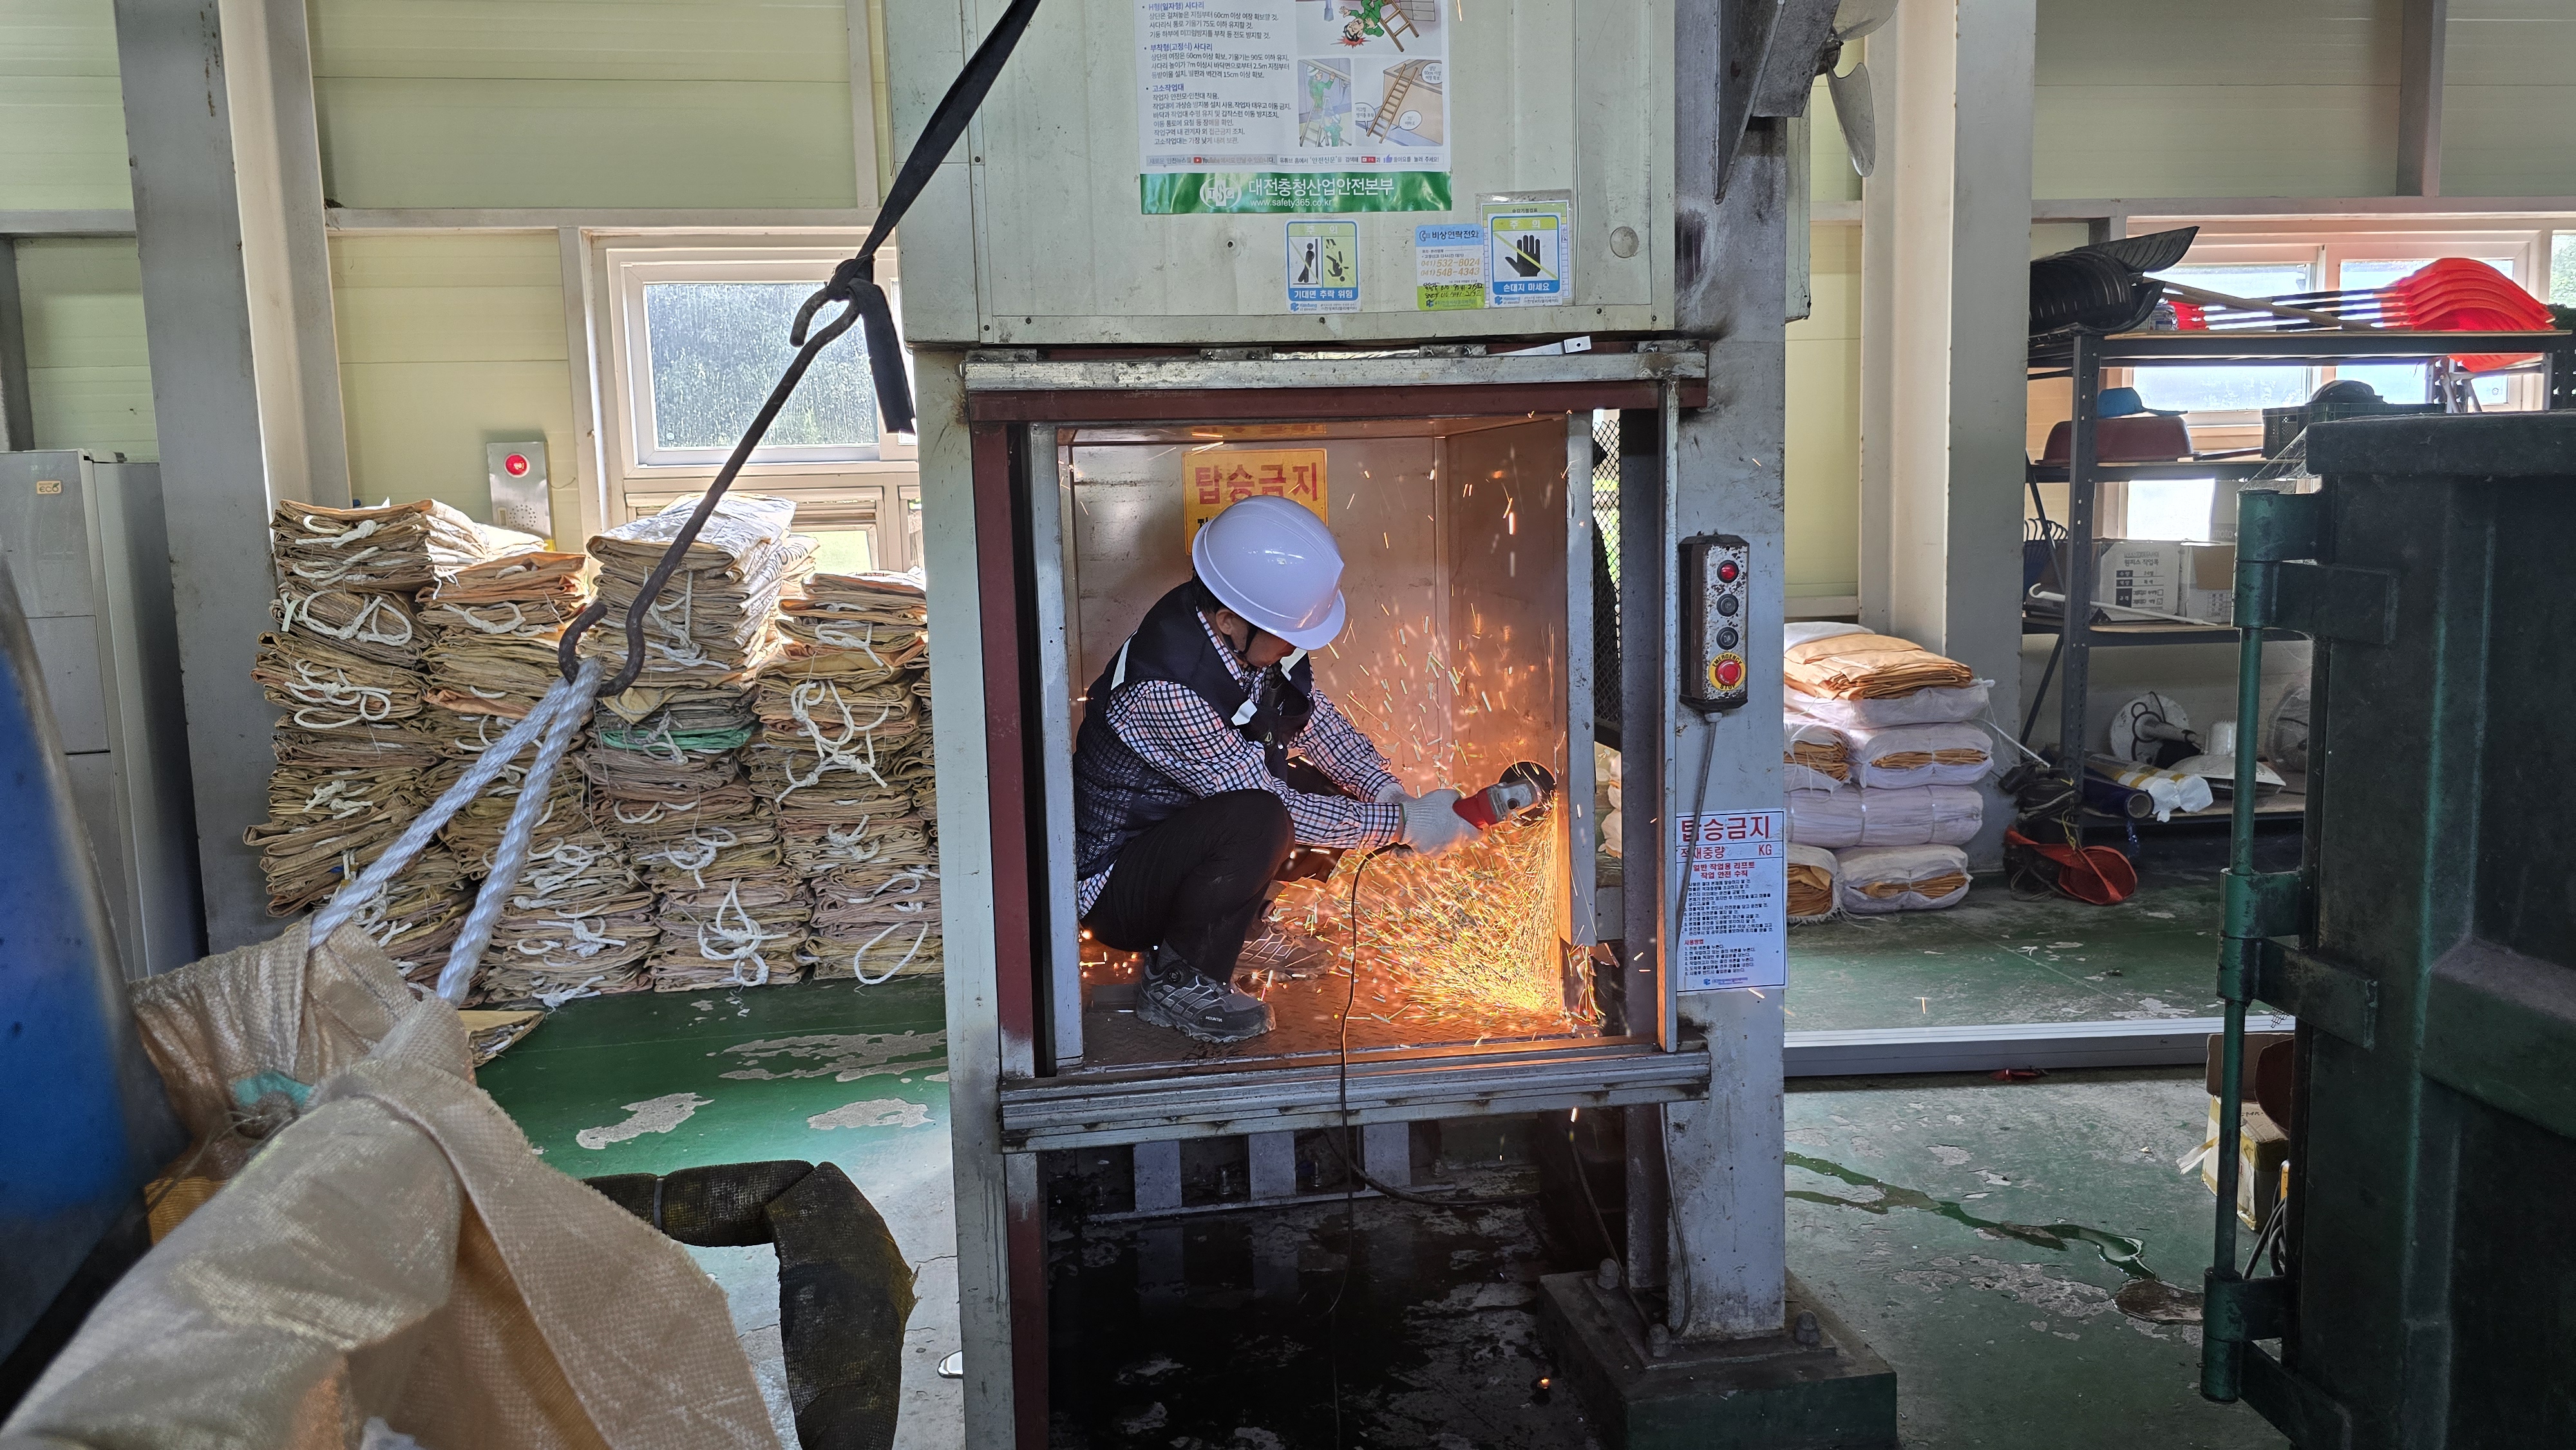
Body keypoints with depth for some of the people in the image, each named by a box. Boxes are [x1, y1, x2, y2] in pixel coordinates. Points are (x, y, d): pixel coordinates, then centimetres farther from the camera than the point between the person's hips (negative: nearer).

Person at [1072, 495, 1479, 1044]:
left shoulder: (1257, 637, -8)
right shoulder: (1166, 687, -33)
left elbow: (1314, 714, 8)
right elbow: (1272, 807, -27)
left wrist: (1386, 789, -7)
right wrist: (1403, 824, -22)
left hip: (1182, 834, 9)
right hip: (1113, 886, -9)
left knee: (1323, 790, -1)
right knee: (1258, 820, -33)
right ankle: (1177, 983, -12)